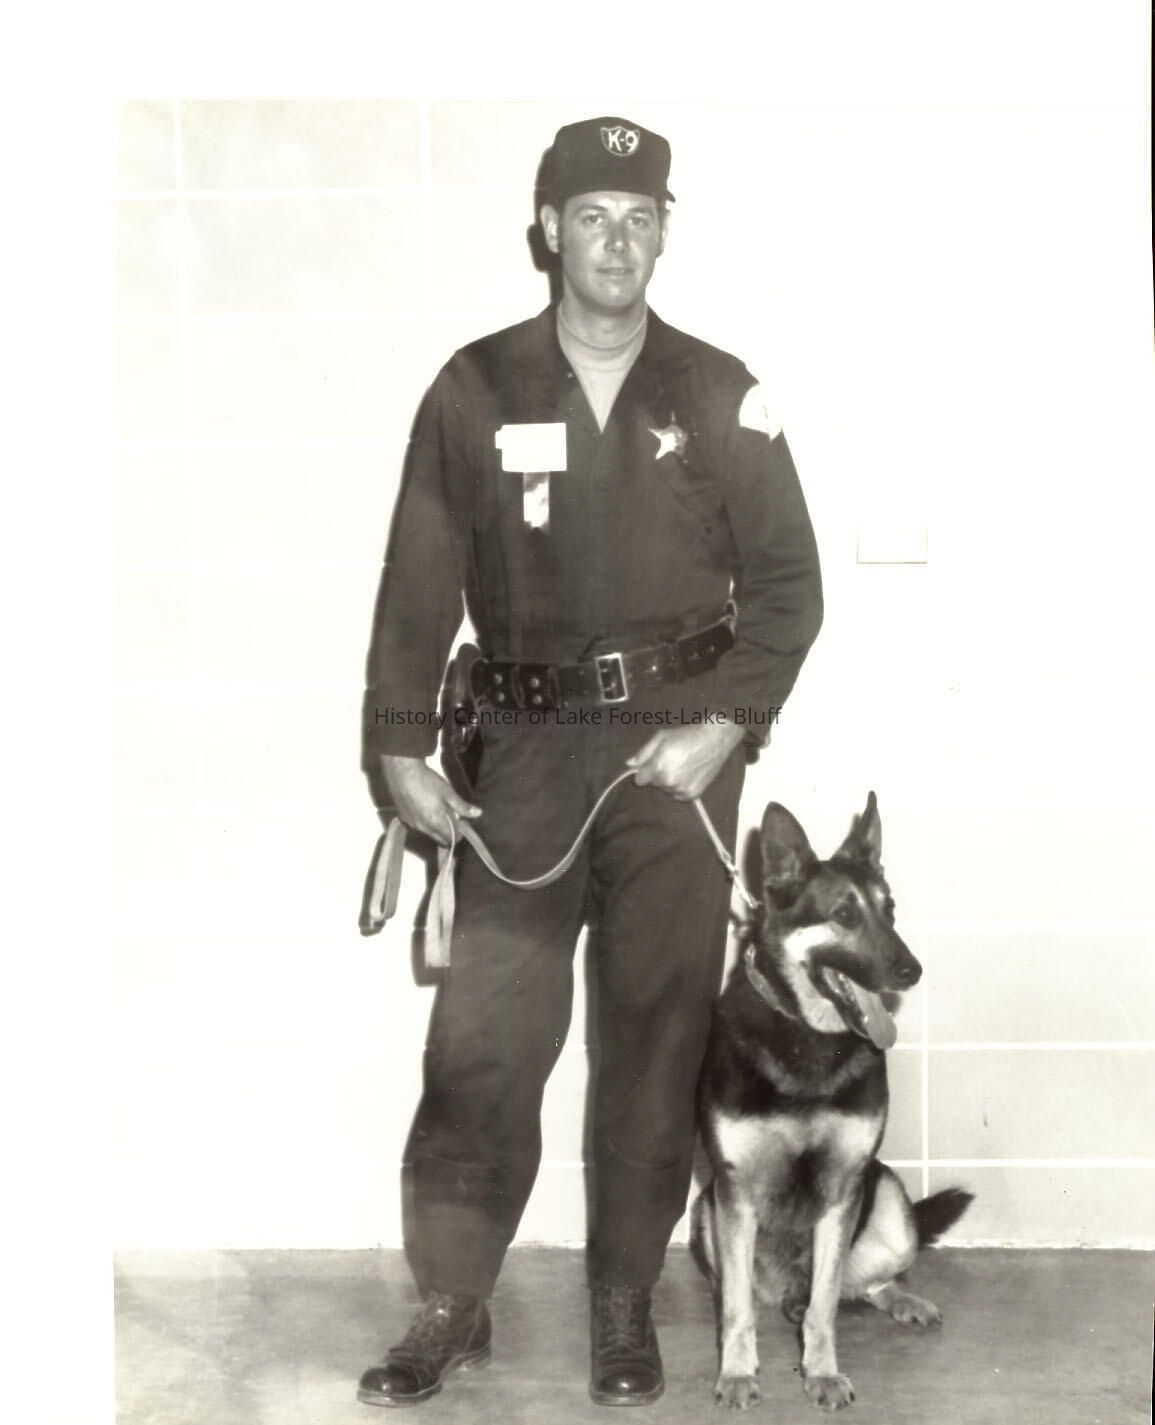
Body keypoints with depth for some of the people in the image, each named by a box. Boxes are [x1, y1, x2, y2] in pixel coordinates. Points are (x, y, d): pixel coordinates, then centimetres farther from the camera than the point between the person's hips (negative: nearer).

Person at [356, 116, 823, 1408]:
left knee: (657, 1036, 4)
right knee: (483, 1036, -3)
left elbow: (788, 583, 4)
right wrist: (399, 746, -1)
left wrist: (725, 725, -8)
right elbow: (421, 582, 4)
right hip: (527, 748, 0)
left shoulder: (717, 394, 3)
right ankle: (450, 1307, 9)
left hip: (677, 748, 0)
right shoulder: (476, 390, 2)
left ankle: (625, 1305, 18)